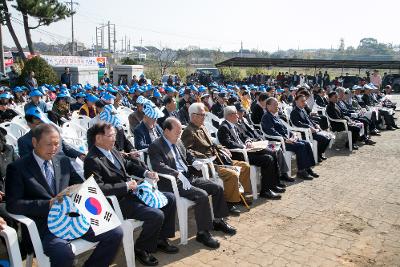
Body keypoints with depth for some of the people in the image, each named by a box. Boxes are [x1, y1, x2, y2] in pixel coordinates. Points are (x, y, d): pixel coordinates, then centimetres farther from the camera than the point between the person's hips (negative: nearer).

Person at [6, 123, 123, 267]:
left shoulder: (63, 161, 16)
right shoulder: (17, 168, 1)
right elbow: (13, 204, -7)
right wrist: (48, 204, -18)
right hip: (45, 224, -5)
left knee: (115, 232, -11)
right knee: (63, 252, -36)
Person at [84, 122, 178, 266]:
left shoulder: (112, 150, 8)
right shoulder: (92, 160, -18)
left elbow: (128, 165, 22)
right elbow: (99, 187, -27)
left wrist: (146, 173, 6)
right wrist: (126, 186, -21)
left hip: (132, 192, 10)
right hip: (119, 202, -9)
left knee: (170, 199, 8)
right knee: (157, 215, -24)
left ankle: (161, 239, 20)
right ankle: (141, 249, 2)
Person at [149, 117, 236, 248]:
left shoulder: (178, 142, 15)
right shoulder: (155, 146, -10)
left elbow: (188, 155, 30)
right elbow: (158, 166, -24)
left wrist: (194, 162, 7)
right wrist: (178, 174, -32)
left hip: (188, 177, 9)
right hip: (173, 182, -9)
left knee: (217, 188, 1)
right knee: (202, 195, -27)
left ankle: (218, 221, 20)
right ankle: (203, 232, -13)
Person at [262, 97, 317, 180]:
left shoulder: (276, 115, 21)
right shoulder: (266, 117, -9)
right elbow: (272, 132, -19)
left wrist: (292, 135, 5)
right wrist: (285, 139, -22)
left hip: (287, 139, 9)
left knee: (306, 144, -3)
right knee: (300, 146, -23)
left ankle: (308, 168, 1)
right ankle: (301, 171, -15)